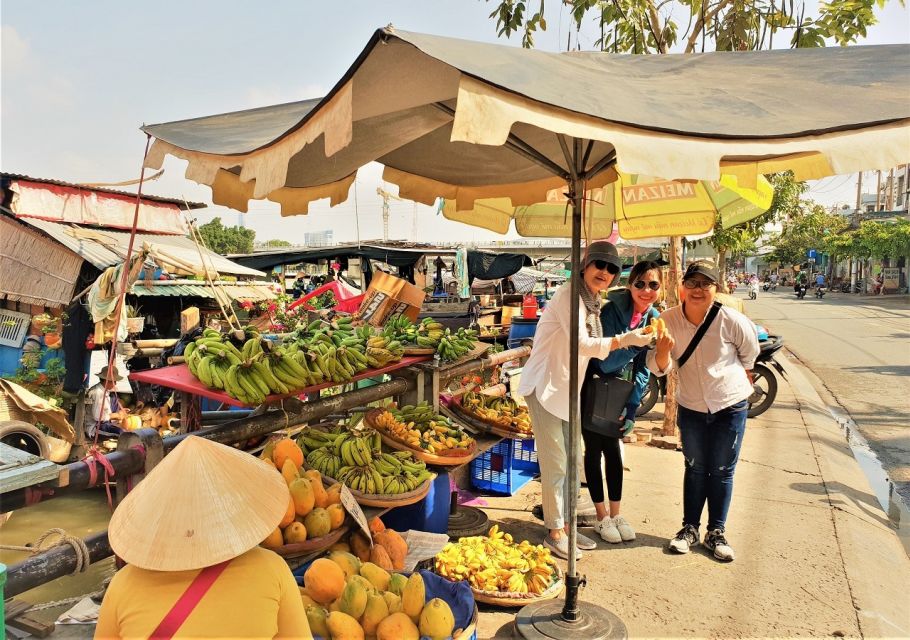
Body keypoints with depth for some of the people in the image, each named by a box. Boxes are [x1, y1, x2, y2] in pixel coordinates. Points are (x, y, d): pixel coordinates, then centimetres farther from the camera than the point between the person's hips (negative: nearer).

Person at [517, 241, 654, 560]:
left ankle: (565, 525, 27)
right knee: (555, 463, -3)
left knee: (572, 461, 14)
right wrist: (625, 340, -23)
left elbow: (590, 345, 14)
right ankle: (554, 532, 11)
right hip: (545, 387, -9)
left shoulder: (591, 301, 14)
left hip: (567, 389, 9)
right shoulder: (569, 294, -15)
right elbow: (582, 344, -22)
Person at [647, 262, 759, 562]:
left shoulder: (732, 320, -19)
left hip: (730, 405, -1)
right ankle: (690, 528, 27)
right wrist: (663, 350, -35)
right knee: (695, 468, 14)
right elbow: (659, 368, -13)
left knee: (722, 471, 9)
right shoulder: (669, 320, -14)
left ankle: (716, 532, 24)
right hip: (691, 406, 2)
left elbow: (749, 351, 3)